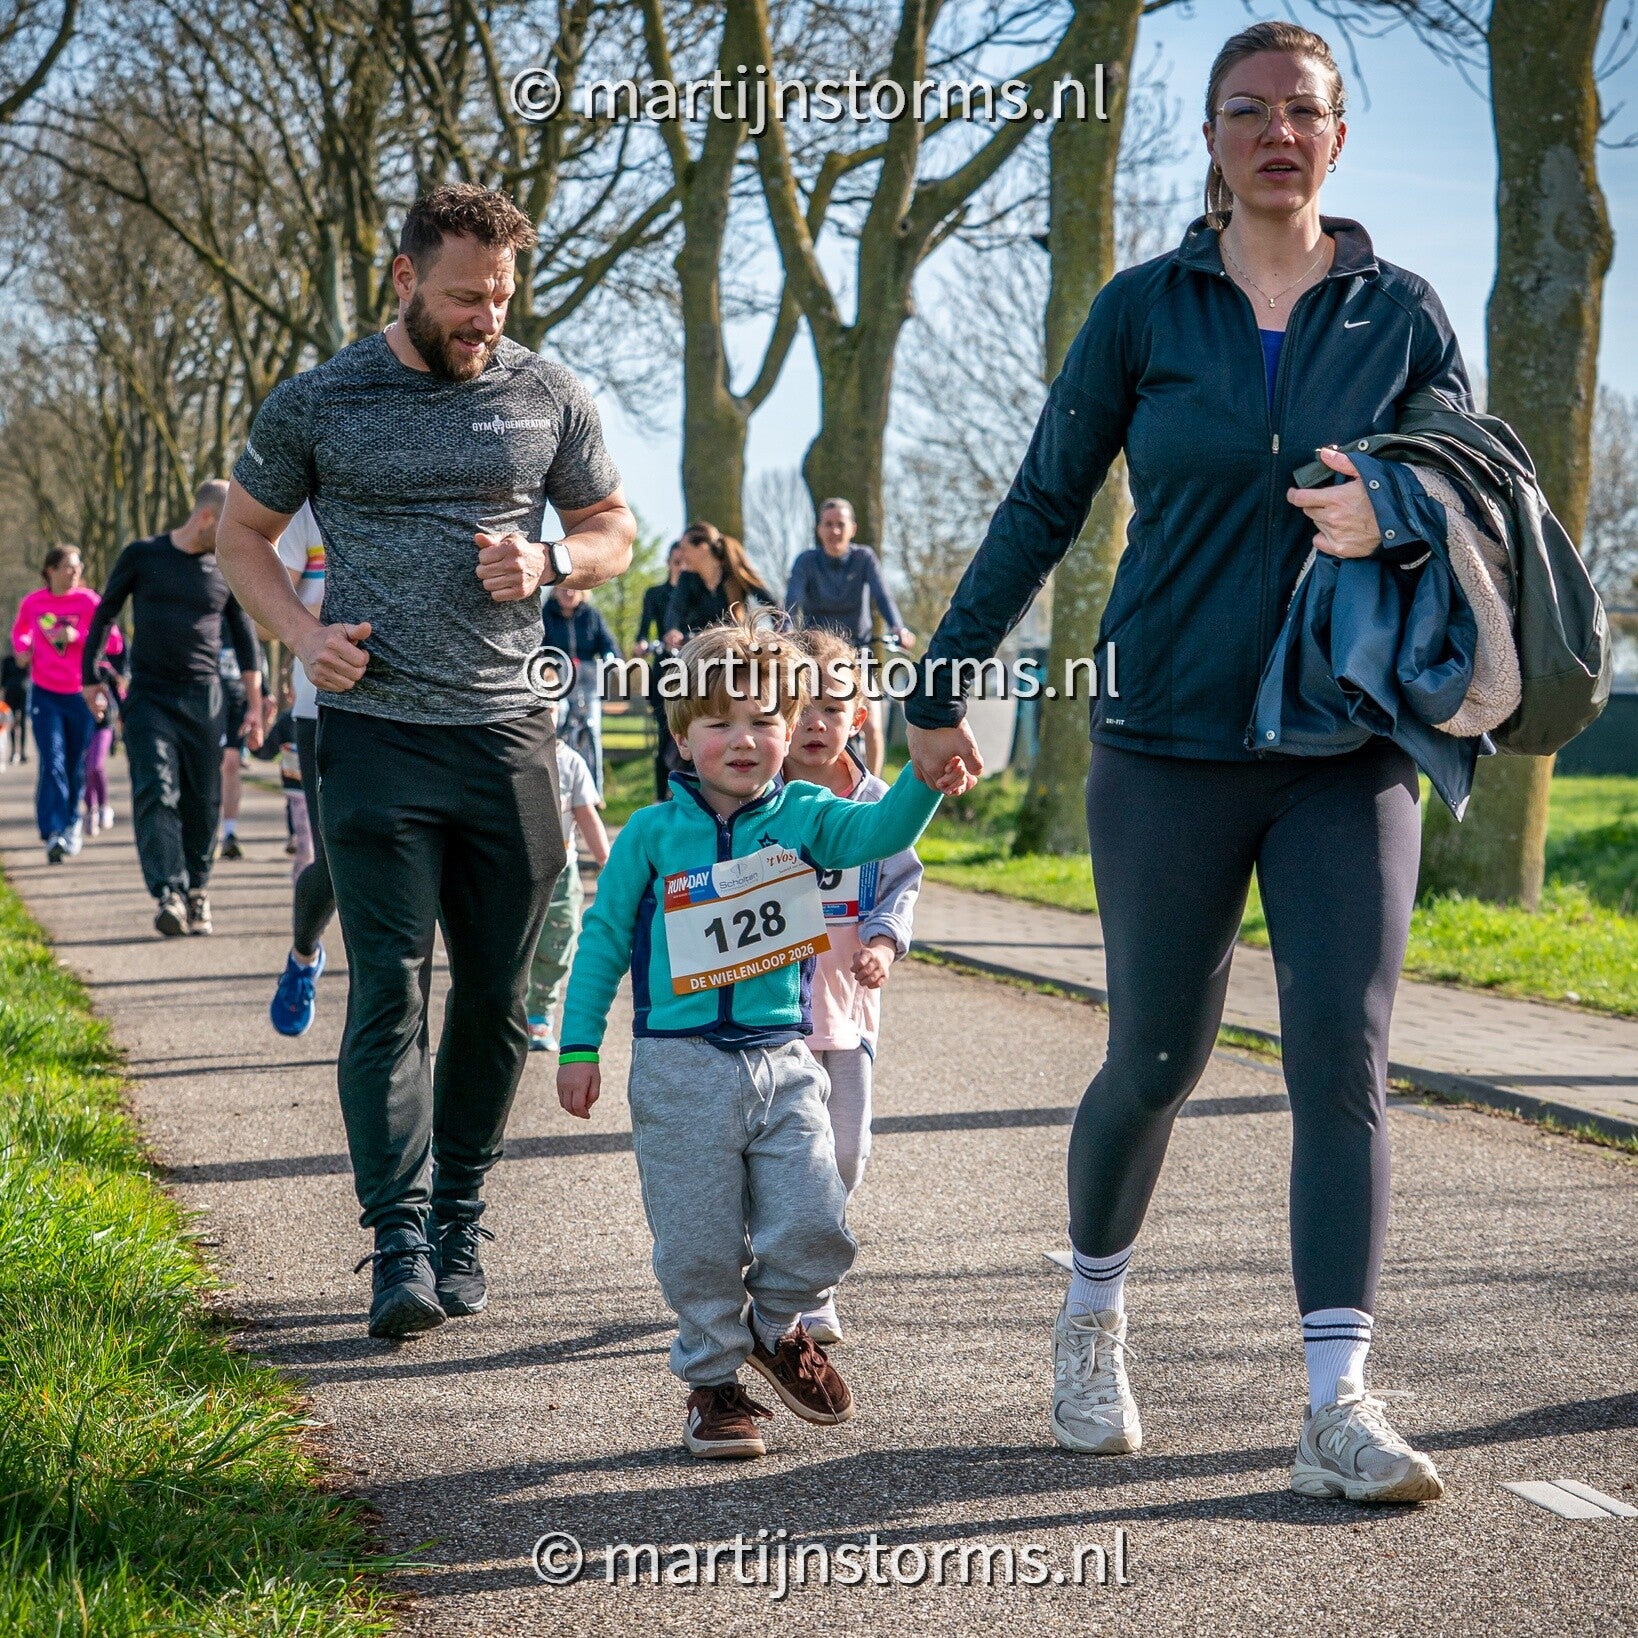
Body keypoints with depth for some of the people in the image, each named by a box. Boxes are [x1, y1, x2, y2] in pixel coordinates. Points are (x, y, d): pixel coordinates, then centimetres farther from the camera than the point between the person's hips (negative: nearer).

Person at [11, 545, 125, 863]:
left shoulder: (88, 601, -5)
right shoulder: (32, 602, 2)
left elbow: (115, 642, -10)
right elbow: (19, 630, 23)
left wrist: (77, 635, -21)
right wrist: (22, 648, 2)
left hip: (81, 694, 0)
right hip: (45, 695, 0)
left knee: (75, 766, 8)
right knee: (52, 763, -12)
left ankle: (72, 821, 31)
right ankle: (54, 833, -16)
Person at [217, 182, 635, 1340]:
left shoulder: (549, 398, 7)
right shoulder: (317, 404, 3)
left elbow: (616, 530, 17)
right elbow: (245, 531, 15)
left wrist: (547, 561, -6)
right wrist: (304, 634, -3)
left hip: (510, 734, 2)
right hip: (377, 734, -2)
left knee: (498, 995, 7)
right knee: (389, 990, -9)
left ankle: (460, 1222, 21)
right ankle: (400, 1245, -9)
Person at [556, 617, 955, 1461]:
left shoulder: (803, 816, 4)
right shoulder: (652, 833, 0)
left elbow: (881, 830, -14)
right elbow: (604, 940, 5)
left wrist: (927, 772, -33)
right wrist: (579, 1047, 3)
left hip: (783, 1060, 2)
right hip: (682, 1067, -2)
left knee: (814, 1228, -4)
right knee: (700, 1247, 3)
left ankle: (775, 1325, 25)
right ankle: (713, 1378, 23)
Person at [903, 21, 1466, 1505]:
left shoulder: (1402, 313, 6)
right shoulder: (1145, 308, 3)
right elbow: (1042, 509, 8)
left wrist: (1397, 522, -14)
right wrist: (943, 683, 8)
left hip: (1348, 747, 1)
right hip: (1170, 744, 0)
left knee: (1345, 1063, -8)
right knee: (1157, 1060, 7)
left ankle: (1340, 1409, -7)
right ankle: (1093, 1323, 32)